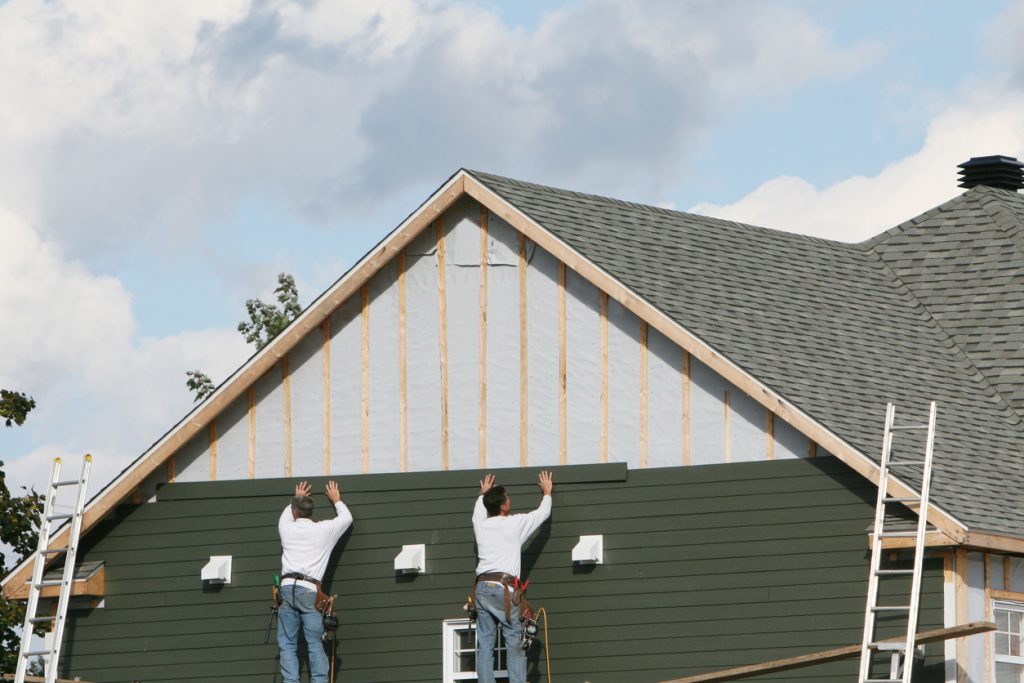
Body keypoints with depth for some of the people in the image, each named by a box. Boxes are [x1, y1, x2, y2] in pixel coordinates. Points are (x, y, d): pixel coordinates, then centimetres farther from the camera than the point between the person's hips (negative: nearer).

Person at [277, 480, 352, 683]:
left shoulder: (287, 528, 13)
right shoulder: (324, 530, 9)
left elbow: (285, 516, 40)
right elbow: (346, 518, 30)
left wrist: (296, 499, 57)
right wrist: (336, 500, 48)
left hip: (287, 588, 1)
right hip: (310, 590, -1)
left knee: (287, 644, 1)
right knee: (315, 643, -2)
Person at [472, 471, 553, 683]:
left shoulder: (481, 525, 12)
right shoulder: (515, 524, 0)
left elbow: (478, 512, 39)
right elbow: (543, 513, 16)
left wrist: (483, 494, 58)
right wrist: (547, 492, 36)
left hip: (482, 588, 5)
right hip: (503, 589, -5)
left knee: (485, 645, 3)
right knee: (515, 644, -3)